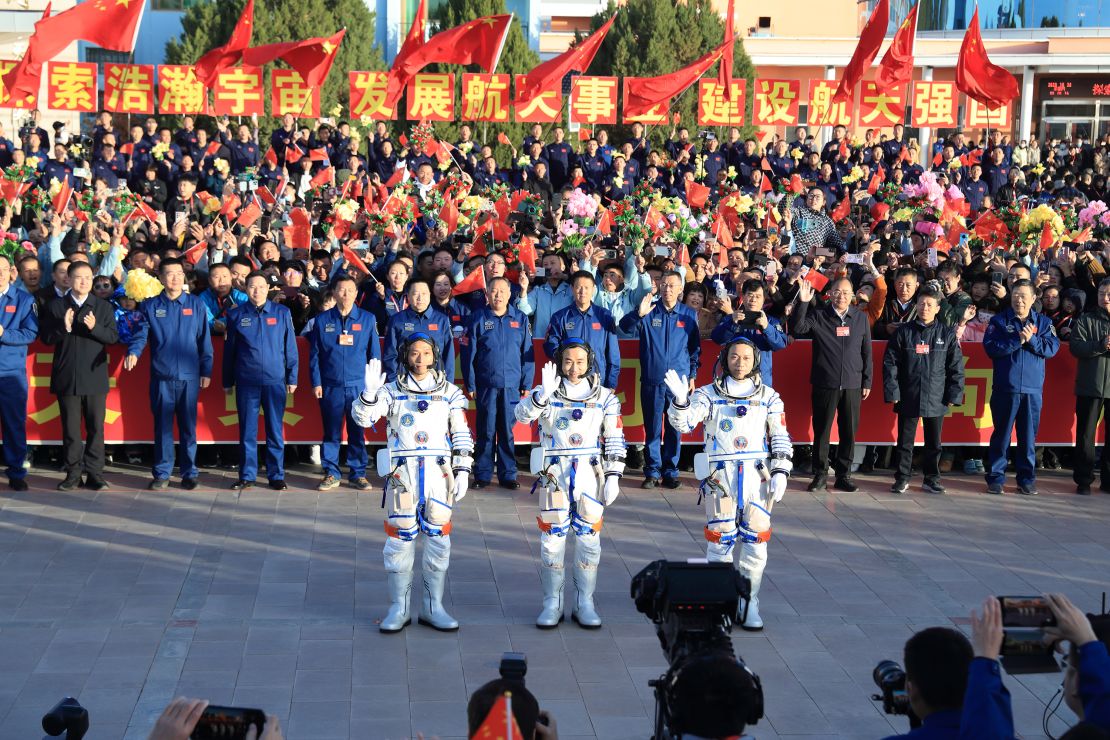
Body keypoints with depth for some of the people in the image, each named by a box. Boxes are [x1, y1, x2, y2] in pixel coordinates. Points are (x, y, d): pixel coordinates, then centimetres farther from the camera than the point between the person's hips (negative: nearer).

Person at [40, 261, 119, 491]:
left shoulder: (104, 307, 7)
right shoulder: (56, 306, 5)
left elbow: (113, 337, 0)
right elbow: (46, 337, 1)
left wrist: (94, 327, -18)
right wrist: (64, 327, -17)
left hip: (95, 376, 0)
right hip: (67, 377, 0)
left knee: (96, 427, 1)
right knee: (70, 428, 4)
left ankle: (94, 473, 7)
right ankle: (73, 473, 10)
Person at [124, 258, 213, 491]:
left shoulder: (196, 305, 7)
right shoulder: (150, 306, 6)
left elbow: (204, 340, 7)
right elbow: (140, 334, -2)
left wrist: (206, 371, 2)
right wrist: (133, 352, -22)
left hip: (189, 376, 0)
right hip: (161, 376, 0)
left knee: (188, 426, 5)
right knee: (162, 426, 4)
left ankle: (189, 473, 13)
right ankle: (161, 473, 11)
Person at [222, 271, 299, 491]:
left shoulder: (282, 313, 4)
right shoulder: (236, 315, 5)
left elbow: (290, 348, 6)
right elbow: (229, 350, 9)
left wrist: (292, 378, 4)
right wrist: (227, 382, 9)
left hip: (275, 381, 0)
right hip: (246, 382, 0)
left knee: (275, 431, 4)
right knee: (247, 431, 5)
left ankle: (276, 475, 13)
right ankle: (246, 476, 14)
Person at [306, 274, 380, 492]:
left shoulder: (367, 319, 5)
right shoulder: (322, 320, 5)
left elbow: (374, 354, 8)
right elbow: (314, 354, 6)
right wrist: (316, 383, -1)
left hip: (358, 386, 0)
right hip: (330, 386, 0)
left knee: (357, 432, 4)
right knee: (331, 432, 5)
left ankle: (358, 474, 13)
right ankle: (331, 473, 13)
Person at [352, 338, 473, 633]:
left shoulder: (449, 392, 9)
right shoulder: (392, 391, 5)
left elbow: (462, 435, 11)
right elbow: (363, 418, -6)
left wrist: (462, 471, 4)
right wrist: (369, 392, -23)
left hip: (439, 473, 1)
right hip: (402, 473, -1)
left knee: (438, 539, 4)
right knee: (400, 539, 0)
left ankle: (433, 607, 15)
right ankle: (398, 609, 9)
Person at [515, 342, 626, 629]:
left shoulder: (605, 398, 6)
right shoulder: (545, 393, 3)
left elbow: (614, 441, 7)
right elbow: (522, 414, -16)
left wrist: (613, 477, 0)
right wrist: (544, 393, -32)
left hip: (590, 475, 1)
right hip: (554, 475, -1)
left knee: (589, 538, 4)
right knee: (552, 538, 1)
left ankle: (585, 603, 14)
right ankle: (552, 603, 11)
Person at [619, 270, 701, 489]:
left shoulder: (689, 315, 7)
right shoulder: (650, 311, 2)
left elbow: (695, 348, 13)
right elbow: (625, 327, -12)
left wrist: (692, 375, 7)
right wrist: (639, 314, -30)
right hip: (652, 380, -1)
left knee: (674, 428, 5)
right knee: (652, 428, 3)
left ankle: (671, 471, 13)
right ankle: (652, 471, 8)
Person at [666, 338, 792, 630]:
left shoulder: (769, 397, 10)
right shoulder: (709, 394, 5)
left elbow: (780, 438, 11)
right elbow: (683, 423, -7)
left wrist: (780, 472, 1)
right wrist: (681, 399, -26)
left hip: (758, 475, 1)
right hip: (720, 475, -1)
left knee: (756, 540, 0)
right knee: (720, 539, -2)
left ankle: (749, 603, 10)